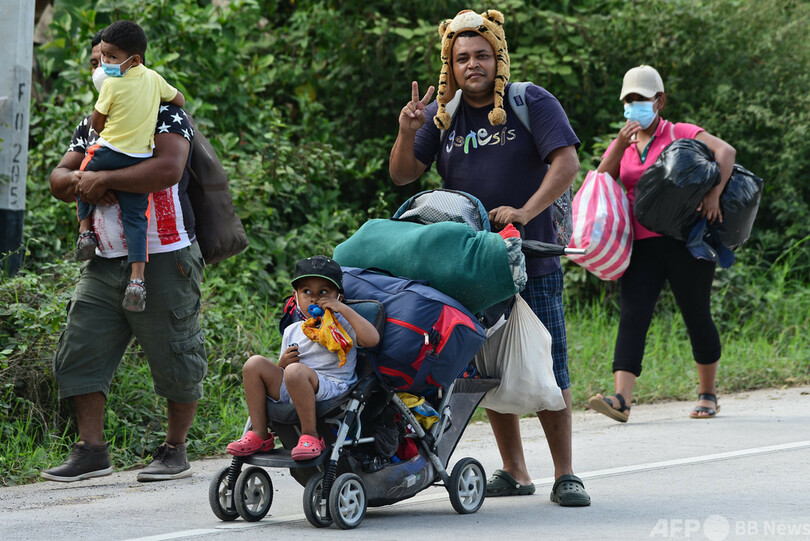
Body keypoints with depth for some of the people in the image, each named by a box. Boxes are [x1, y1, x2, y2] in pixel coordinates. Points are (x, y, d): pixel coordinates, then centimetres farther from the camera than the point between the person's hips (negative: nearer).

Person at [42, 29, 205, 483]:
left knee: (175, 360, 1)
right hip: (107, 262, 7)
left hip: (164, 259, -7)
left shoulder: (165, 114, -6)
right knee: (81, 352, -2)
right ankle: (92, 450, 1)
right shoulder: (90, 126, 18)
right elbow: (59, 180, 13)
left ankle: (176, 450, 13)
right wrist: (80, 183, -11)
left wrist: (103, 179, -19)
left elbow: (168, 170, -24)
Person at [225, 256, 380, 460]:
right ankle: (259, 435, -9)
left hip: (330, 388, -6)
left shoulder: (342, 326, 6)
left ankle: (310, 435, -25)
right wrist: (282, 363, -4)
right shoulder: (292, 331, 21)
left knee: (296, 371, -35)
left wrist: (344, 309, -11)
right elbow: (278, 374, 22)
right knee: (254, 364, -9)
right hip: (288, 391, 6)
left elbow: (372, 339, -15)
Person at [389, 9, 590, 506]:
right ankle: (515, 472, 15)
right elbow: (403, 176, 5)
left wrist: (525, 212, -24)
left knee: (548, 371, -5)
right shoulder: (441, 115, 9)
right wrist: (407, 133, -15)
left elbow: (567, 163, -12)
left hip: (533, 263, -4)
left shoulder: (534, 104, -2)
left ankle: (566, 475, 0)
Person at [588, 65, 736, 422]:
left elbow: (726, 151, -11)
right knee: (631, 318, -12)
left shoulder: (680, 134, 4)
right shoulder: (621, 145, 17)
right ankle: (621, 399, -25)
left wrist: (714, 193, -26)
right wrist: (620, 146, -10)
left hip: (684, 241, -3)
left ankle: (708, 395, 20)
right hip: (641, 245, 3)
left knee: (697, 316, 4)